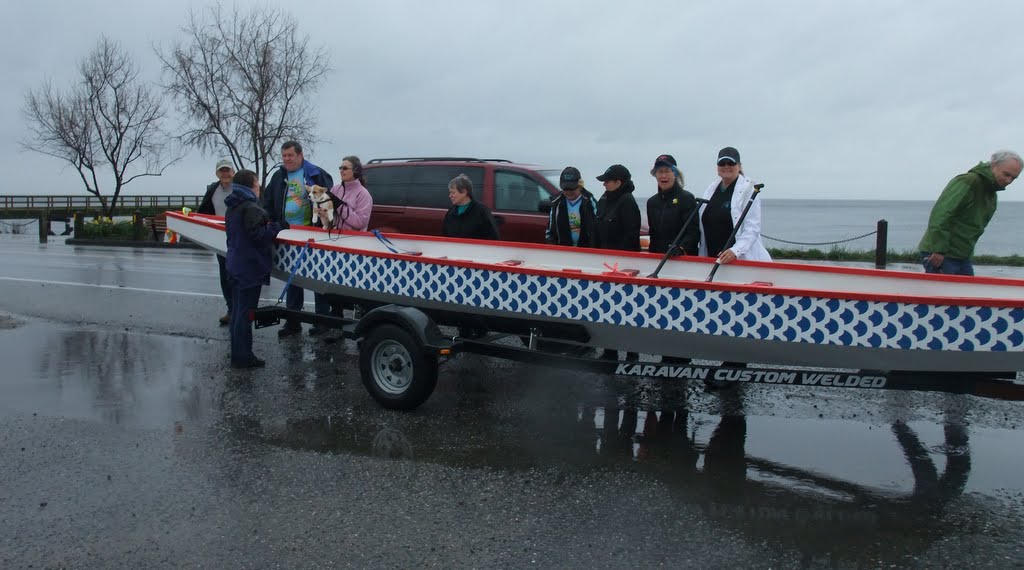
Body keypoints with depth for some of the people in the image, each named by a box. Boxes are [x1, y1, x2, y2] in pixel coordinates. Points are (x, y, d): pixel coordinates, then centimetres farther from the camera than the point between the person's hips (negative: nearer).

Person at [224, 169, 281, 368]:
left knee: (237, 311, 14)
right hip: (250, 268, -10)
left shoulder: (232, 208, 13)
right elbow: (258, 235, -23)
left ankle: (238, 354, 22)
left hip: (235, 266, 10)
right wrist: (276, 227, -11)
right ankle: (243, 357, 0)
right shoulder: (251, 208, -18)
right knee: (245, 313, -5)